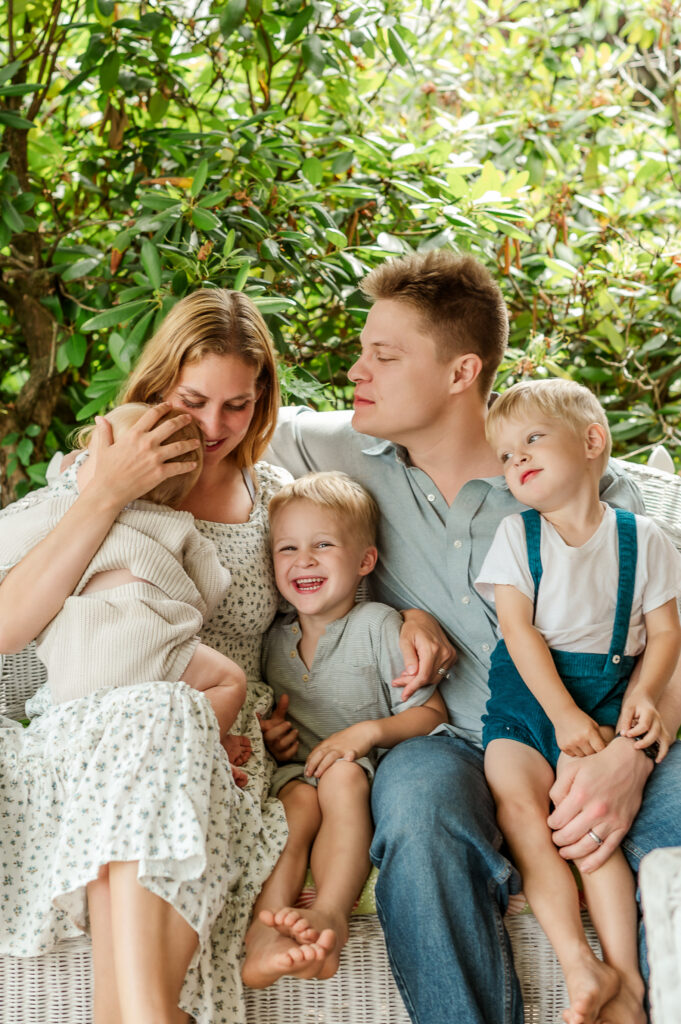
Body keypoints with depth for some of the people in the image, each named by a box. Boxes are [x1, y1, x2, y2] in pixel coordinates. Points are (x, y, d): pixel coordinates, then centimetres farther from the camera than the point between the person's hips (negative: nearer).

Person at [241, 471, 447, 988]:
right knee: (300, 795, -32)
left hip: (368, 776, -3)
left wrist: (368, 731, -17)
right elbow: (265, 714, 26)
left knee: (342, 775, -36)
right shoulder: (274, 638, 15)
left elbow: (431, 713, -2)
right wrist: (268, 731, 2)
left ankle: (331, 912, -48)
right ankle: (268, 922, -50)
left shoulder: (377, 625, 1)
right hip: (293, 771, 3)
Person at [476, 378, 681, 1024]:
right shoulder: (516, 535, 5)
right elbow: (519, 630, -5)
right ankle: (581, 967, -26)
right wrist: (564, 715, -14)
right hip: (524, 695, 1)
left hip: (604, 699, -1)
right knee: (518, 809, -22)